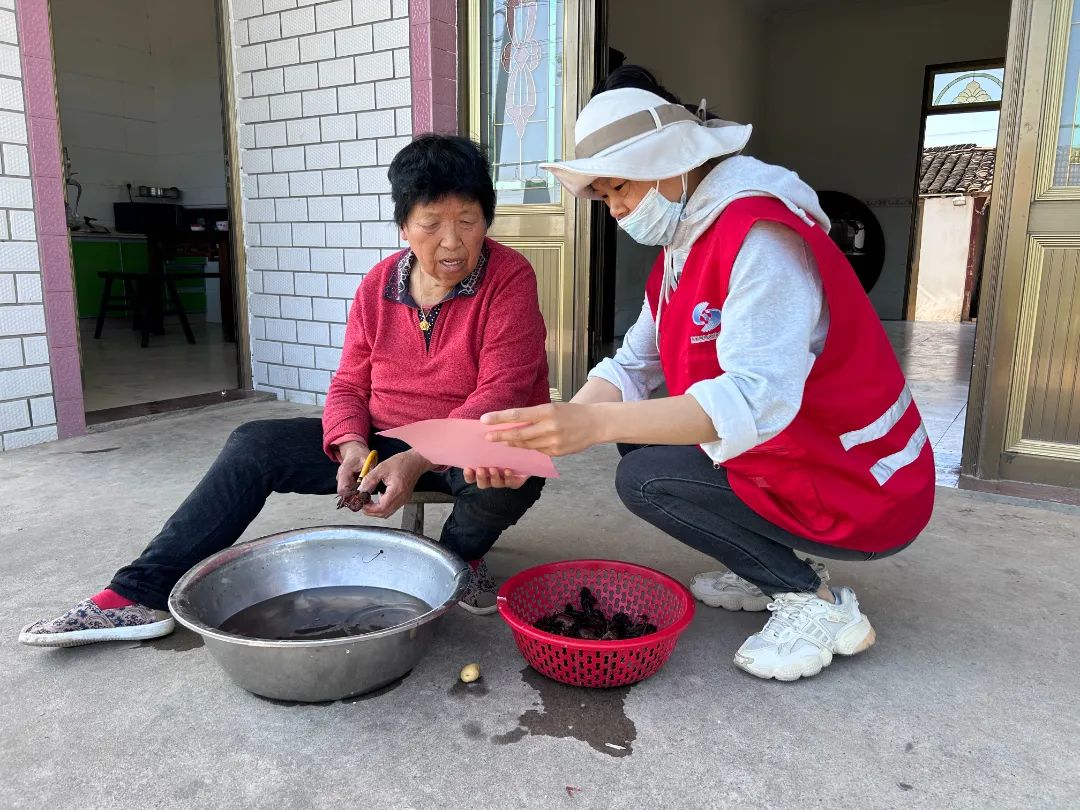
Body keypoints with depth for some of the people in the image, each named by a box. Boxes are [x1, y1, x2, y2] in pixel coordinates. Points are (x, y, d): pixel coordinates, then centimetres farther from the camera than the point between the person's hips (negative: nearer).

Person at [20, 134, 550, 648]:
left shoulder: (509, 279, -14)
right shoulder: (378, 285, 1)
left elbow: (502, 393, -22)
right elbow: (349, 385, 4)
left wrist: (419, 460, -34)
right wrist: (352, 446, -19)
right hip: (384, 441, 5)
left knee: (510, 472, -40)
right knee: (254, 444, -7)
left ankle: (460, 554, -3)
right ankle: (141, 594, -2)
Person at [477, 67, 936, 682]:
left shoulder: (761, 234, -23)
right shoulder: (683, 245, 7)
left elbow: (755, 399, -36)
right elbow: (631, 367, 2)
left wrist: (595, 424, -43)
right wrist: (548, 433, -14)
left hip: (863, 492, -9)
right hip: (787, 456, 9)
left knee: (645, 479, -14)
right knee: (641, 434, 9)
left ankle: (817, 604, -3)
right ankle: (774, 571, 13)